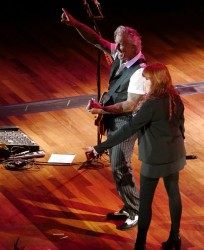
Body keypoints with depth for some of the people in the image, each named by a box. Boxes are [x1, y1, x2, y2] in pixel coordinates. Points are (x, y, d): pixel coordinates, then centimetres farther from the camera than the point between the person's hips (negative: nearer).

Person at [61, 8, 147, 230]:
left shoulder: (139, 71, -26)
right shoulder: (120, 56, -3)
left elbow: (130, 105, -26)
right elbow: (97, 41, 2)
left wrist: (103, 109, -31)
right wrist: (75, 24, -10)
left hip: (126, 123, -9)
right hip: (113, 120, 9)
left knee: (120, 168, -3)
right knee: (118, 165, 17)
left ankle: (137, 213, 8)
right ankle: (129, 208, 31)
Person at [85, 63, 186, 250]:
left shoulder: (152, 105, -25)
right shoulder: (175, 99, -2)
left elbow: (129, 129, -26)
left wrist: (101, 147, -24)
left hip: (156, 158, -7)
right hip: (175, 154, 7)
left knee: (145, 200, 4)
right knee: (173, 193, 17)